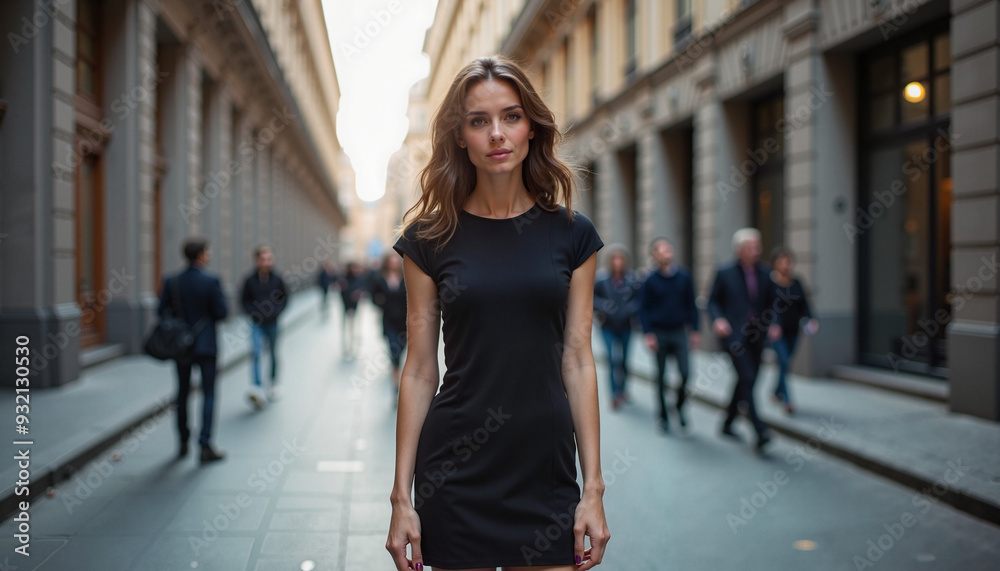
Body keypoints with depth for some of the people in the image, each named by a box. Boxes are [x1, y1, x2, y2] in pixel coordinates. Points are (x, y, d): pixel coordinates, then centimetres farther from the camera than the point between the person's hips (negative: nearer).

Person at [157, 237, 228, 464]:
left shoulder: (171, 282, -3)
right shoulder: (211, 281, -13)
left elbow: (162, 312, -3)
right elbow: (222, 313, -13)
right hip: (206, 345, -4)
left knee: (183, 394, 15)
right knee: (208, 394, 2)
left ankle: (183, 443, 22)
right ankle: (205, 446, -3)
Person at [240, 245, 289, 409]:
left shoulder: (276, 278, -6)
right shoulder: (250, 279, -8)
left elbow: (285, 297, 7)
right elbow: (245, 299, 4)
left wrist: (277, 311, -5)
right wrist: (252, 312, -9)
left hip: (272, 323, 2)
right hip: (257, 323, -2)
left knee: (273, 353, 13)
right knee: (256, 353, -16)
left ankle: (273, 384, 31)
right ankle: (256, 388, -23)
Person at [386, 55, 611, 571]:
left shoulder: (571, 233, 1)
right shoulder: (430, 237, -1)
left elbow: (577, 362, 1)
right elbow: (419, 371, 0)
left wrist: (594, 488, -2)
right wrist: (402, 495, -2)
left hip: (546, 470, 1)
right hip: (455, 472, -1)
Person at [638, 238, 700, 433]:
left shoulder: (684, 276, 1)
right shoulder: (650, 280, -5)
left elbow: (691, 305, 8)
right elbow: (643, 309, -1)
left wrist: (694, 330, 6)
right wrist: (648, 334, -8)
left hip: (679, 331, 1)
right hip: (659, 333, -1)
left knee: (685, 372, -7)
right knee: (661, 376, 6)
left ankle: (680, 406, 18)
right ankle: (663, 416, 18)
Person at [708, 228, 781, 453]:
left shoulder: (764, 273, 7)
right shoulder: (725, 272, -4)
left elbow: (770, 303, 14)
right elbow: (713, 301, 2)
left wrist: (773, 323, -3)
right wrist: (718, 319, -17)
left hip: (756, 335, 5)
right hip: (733, 334, -5)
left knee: (745, 382, 12)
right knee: (747, 378, -16)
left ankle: (727, 423, 30)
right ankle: (760, 432, -20)